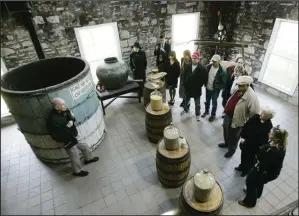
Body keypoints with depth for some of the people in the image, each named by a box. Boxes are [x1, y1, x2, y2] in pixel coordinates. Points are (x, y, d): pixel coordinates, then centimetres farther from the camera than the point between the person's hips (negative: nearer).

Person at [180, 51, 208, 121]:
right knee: (186, 101, 25)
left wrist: (200, 85, -11)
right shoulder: (188, 66, -5)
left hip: (197, 89, -4)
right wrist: (185, 84, 0)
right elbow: (184, 76, 3)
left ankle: (197, 114, 30)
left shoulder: (202, 68, -16)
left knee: (197, 104, 12)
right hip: (188, 88, 4)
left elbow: (205, 79, -11)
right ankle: (186, 109, 50)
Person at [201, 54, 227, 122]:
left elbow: (224, 82, -14)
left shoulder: (222, 70, -19)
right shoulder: (209, 66, -6)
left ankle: (213, 115, 31)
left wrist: (218, 89, -20)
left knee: (214, 103, 11)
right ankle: (206, 111, 44)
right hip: (208, 88, 5)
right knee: (207, 101, 21)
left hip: (215, 90, -4)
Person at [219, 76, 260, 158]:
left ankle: (231, 149, 40)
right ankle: (227, 143, 54)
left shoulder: (251, 97, -30)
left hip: (236, 120, -7)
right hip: (228, 116, 8)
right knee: (226, 131, 27)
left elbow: (254, 112, -26)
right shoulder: (238, 90, -6)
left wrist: (247, 122, -16)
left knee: (233, 137, 14)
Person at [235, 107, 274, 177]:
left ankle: (246, 170, 49)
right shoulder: (255, 117, -13)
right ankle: (242, 166, 54)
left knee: (250, 159, 21)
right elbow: (245, 126, -5)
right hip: (245, 142, 5)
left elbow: (260, 140, -25)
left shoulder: (268, 127, -26)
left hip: (254, 148, -5)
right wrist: (242, 137, -15)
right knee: (243, 155, 27)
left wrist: (246, 142, -24)